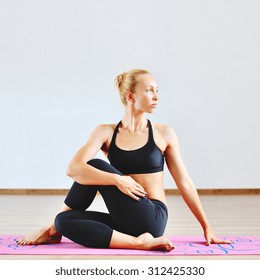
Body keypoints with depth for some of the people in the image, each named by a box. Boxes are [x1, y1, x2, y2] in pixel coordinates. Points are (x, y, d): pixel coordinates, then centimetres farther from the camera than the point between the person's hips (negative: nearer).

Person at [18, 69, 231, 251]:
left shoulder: (164, 134, 2)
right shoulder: (106, 132, 2)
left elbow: (184, 183, 7)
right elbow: (74, 169, -12)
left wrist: (206, 227, 7)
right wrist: (117, 179, -25)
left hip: (152, 220, -2)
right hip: (125, 220, 2)